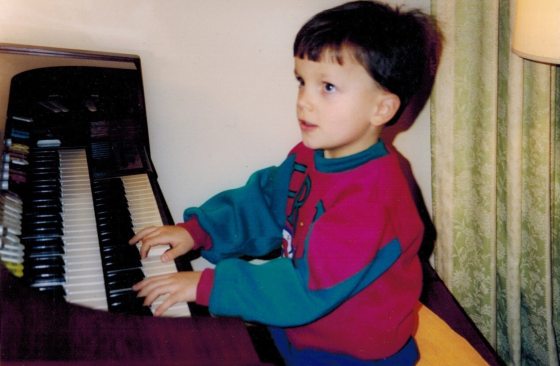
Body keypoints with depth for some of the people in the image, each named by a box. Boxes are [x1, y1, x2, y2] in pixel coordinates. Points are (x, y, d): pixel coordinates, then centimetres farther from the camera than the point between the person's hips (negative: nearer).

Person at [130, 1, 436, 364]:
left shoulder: (370, 200, -30)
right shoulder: (311, 155, -2)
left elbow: (308, 289, -31)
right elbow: (263, 203, 12)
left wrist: (207, 285, -28)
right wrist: (197, 230, -2)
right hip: (298, 329, 8)